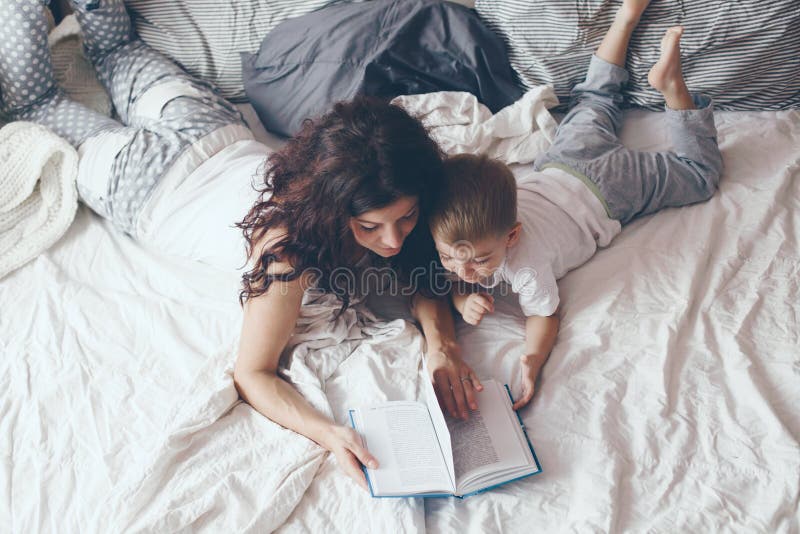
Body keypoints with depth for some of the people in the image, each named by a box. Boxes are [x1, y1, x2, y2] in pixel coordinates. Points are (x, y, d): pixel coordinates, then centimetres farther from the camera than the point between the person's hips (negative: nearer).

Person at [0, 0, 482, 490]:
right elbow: (252, 374, -37)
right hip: (134, 178, -4)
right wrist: (330, 433, -53)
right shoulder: (289, 248, -45)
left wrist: (440, 340, -35)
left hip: (218, 132, 4)